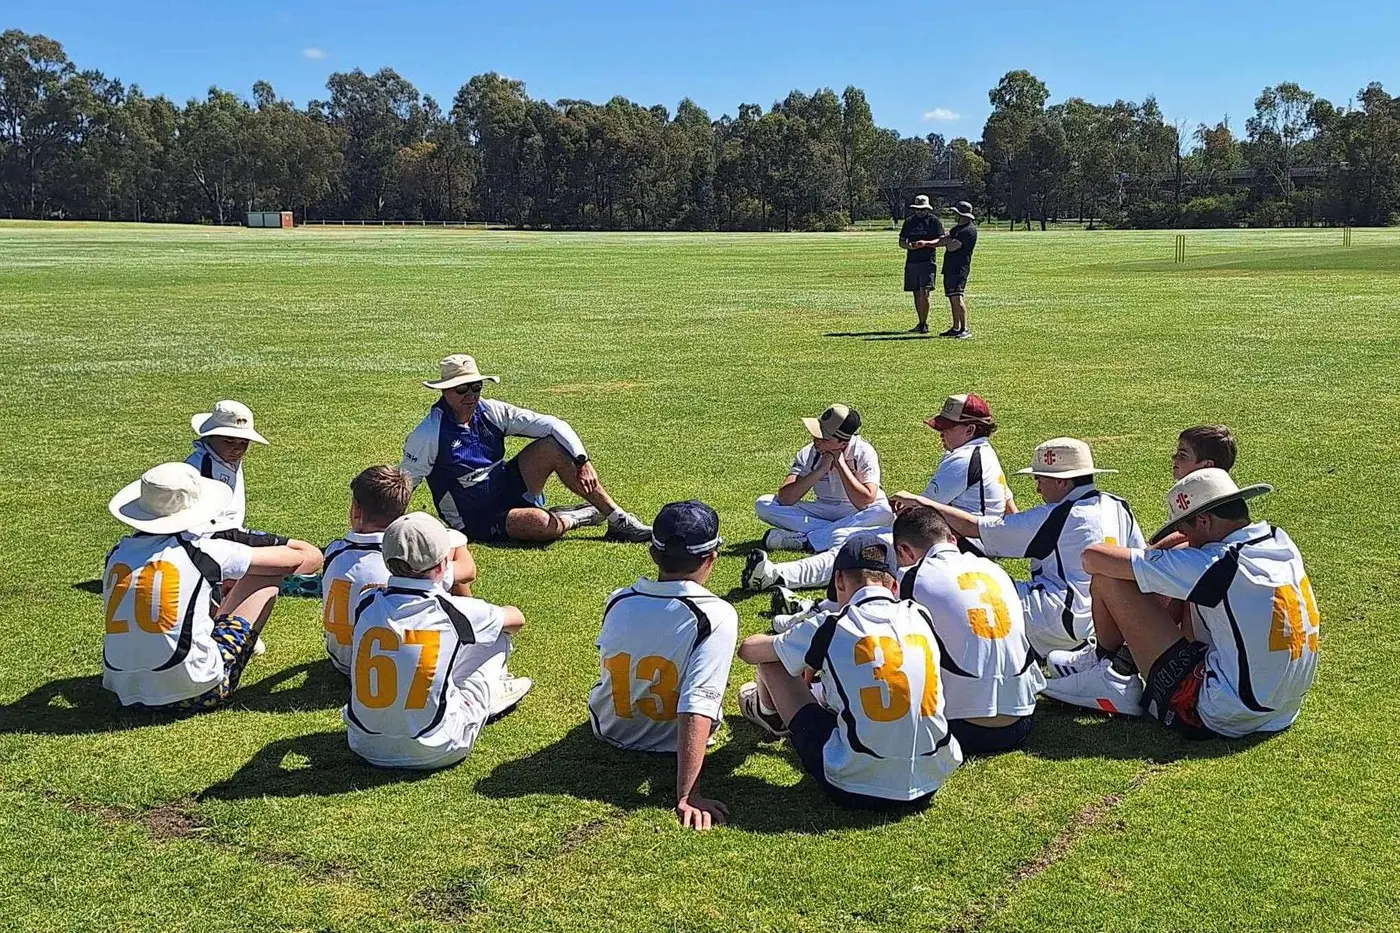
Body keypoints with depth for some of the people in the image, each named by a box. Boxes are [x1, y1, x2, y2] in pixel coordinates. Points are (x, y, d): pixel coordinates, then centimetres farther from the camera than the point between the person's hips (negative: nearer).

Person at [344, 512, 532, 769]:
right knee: (496, 635, 11)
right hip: (434, 753, -4)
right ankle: (493, 690, 41)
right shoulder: (454, 611, -12)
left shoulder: (367, 606, -6)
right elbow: (516, 618, 9)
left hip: (366, 747, 4)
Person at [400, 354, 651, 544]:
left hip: (511, 488, 6)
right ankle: (578, 517, 0)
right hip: (479, 521, -6)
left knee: (555, 445, -17)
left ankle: (618, 519, -12)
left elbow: (552, 424, -7)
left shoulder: (490, 411, -3)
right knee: (540, 523, -37)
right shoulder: (430, 433, -16)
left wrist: (582, 461, -20)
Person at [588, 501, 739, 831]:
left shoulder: (618, 602, -16)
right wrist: (686, 797, -38)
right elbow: (696, 708, -37)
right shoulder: (716, 615, -30)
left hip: (612, 730, 3)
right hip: (669, 742, -3)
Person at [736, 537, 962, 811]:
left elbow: (749, 650, 8)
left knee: (771, 660, 13)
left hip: (855, 790, -5)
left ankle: (769, 712, 47)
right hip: (930, 784, 5)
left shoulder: (831, 627, -9)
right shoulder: (920, 617, 3)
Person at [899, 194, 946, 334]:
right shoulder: (909, 221, 14)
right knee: (916, 294, 8)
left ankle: (924, 324, -8)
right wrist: (908, 245, -8)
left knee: (924, 293, -14)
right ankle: (921, 323, 17)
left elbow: (941, 241, -4)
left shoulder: (934, 220, 1)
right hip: (911, 262, 5)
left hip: (928, 261, -5)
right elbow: (901, 242, 15)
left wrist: (926, 243, -21)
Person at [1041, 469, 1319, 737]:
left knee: (1108, 582, -8)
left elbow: (1093, 558, -16)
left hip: (1223, 719, -9)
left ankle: (1114, 672, 18)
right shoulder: (1281, 542, 2)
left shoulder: (1217, 565, -20)